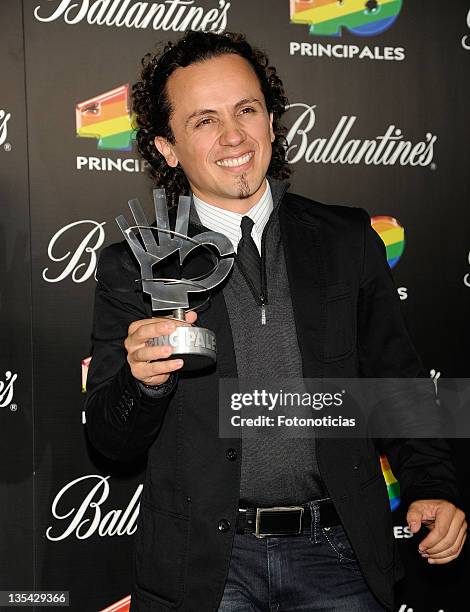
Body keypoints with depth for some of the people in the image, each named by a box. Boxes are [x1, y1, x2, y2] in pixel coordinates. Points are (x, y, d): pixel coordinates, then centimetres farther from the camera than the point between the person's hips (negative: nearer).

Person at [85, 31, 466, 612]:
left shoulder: (349, 240, 3)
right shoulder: (133, 267, -2)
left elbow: (394, 381, 10)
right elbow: (110, 441, -2)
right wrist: (142, 379, -22)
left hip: (338, 558, 2)